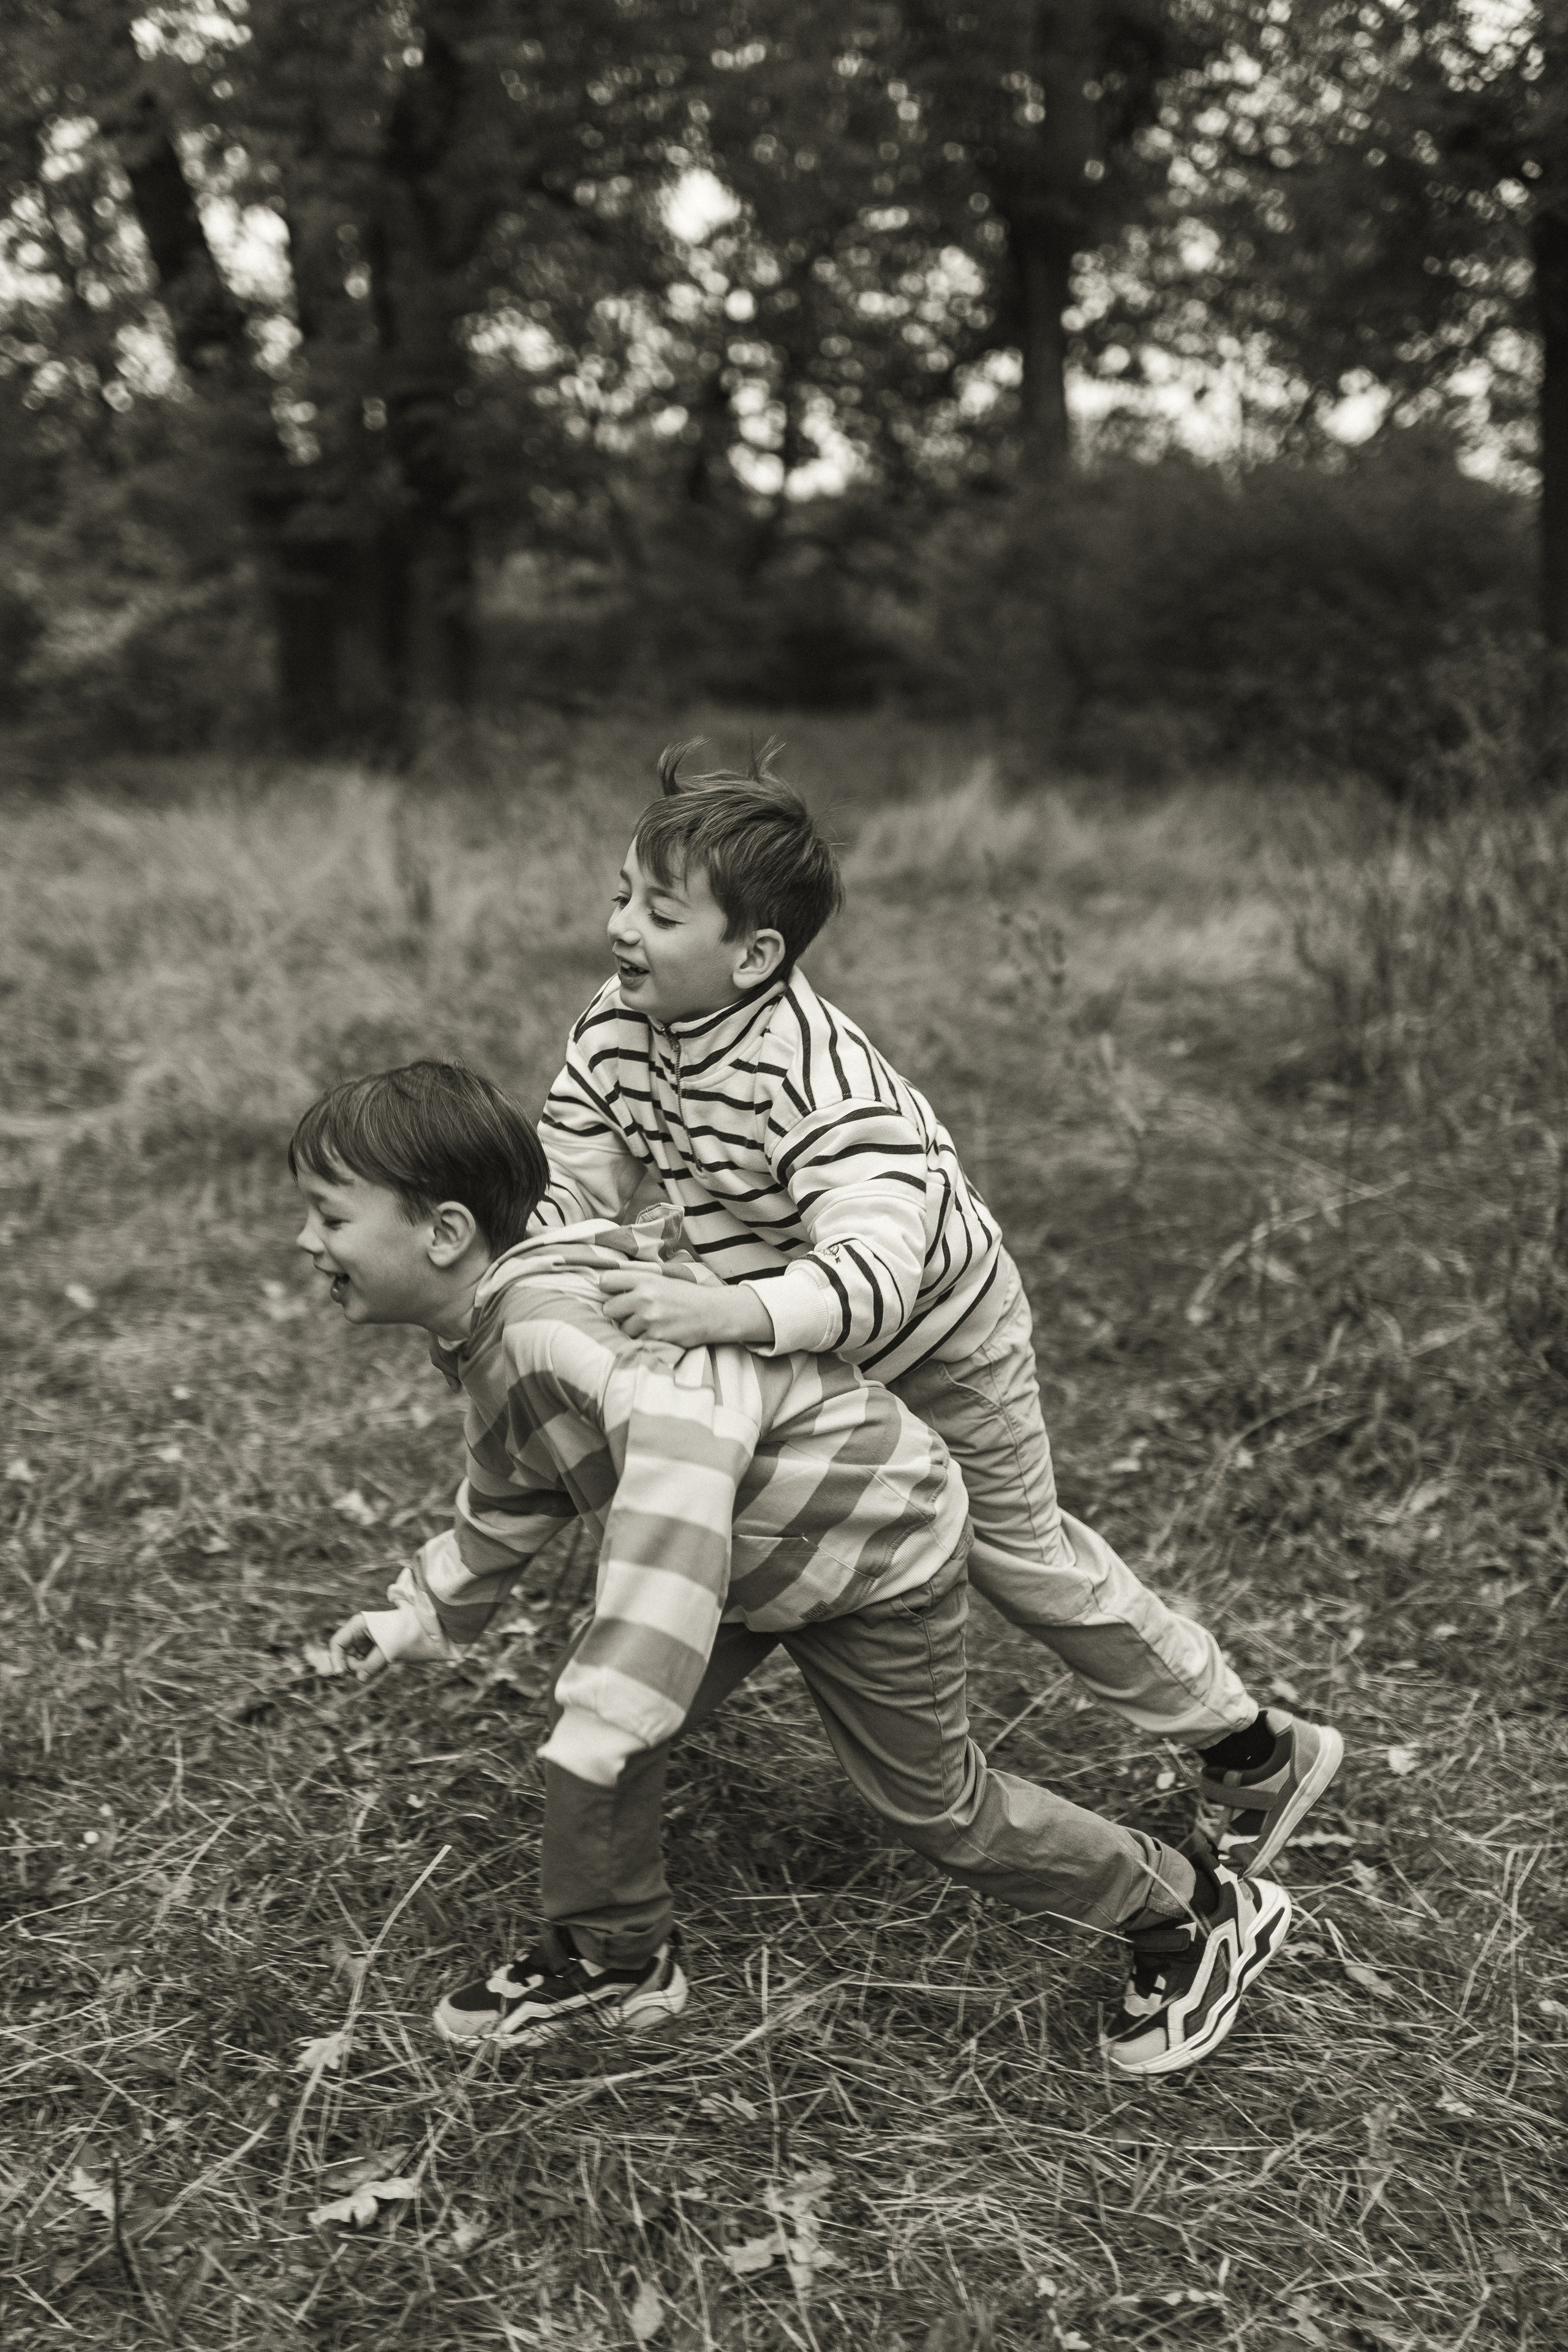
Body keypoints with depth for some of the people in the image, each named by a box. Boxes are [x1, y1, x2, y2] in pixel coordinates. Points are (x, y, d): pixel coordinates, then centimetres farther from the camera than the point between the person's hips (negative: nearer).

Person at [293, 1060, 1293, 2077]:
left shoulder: (547, 1319, -36)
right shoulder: (490, 1336, -2)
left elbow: (688, 1434, -55)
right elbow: (511, 1495, 19)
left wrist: (617, 1694, -53)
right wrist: (427, 1613, 28)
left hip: (875, 1550, -9)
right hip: (750, 1547, 9)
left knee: (933, 1801, 8)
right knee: (595, 1726, 4)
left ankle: (1200, 1914, 28)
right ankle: (615, 1955, 28)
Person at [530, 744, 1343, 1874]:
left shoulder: (821, 1077, -40)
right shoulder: (617, 1030, -17)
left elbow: (877, 1271, -51)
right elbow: (565, 1193, -12)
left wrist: (727, 1312, -65)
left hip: (937, 1334, -6)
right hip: (800, 1347, 6)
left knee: (1022, 1556, 9)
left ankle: (1257, 1750, 29)